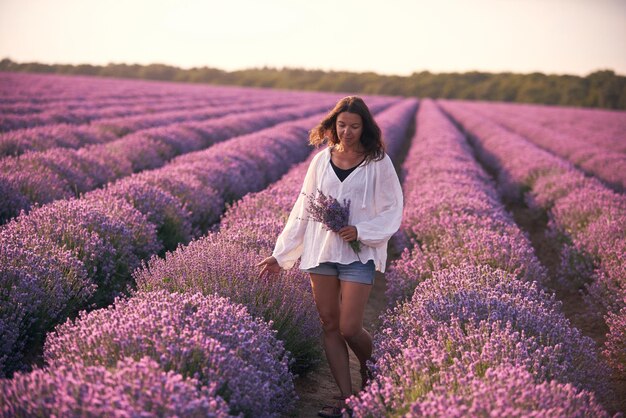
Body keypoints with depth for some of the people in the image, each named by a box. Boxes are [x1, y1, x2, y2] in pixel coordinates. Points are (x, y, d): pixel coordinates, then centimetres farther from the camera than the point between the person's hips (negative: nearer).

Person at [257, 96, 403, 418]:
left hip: (359, 253, -4)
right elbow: (302, 210, 10)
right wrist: (281, 254, 9)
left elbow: (393, 211, 0)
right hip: (321, 251, 4)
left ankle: (372, 371, 25)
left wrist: (362, 231, -17)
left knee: (349, 328, -7)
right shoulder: (321, 161, 6)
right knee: (329, 327, 5)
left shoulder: (378, 163, -3)